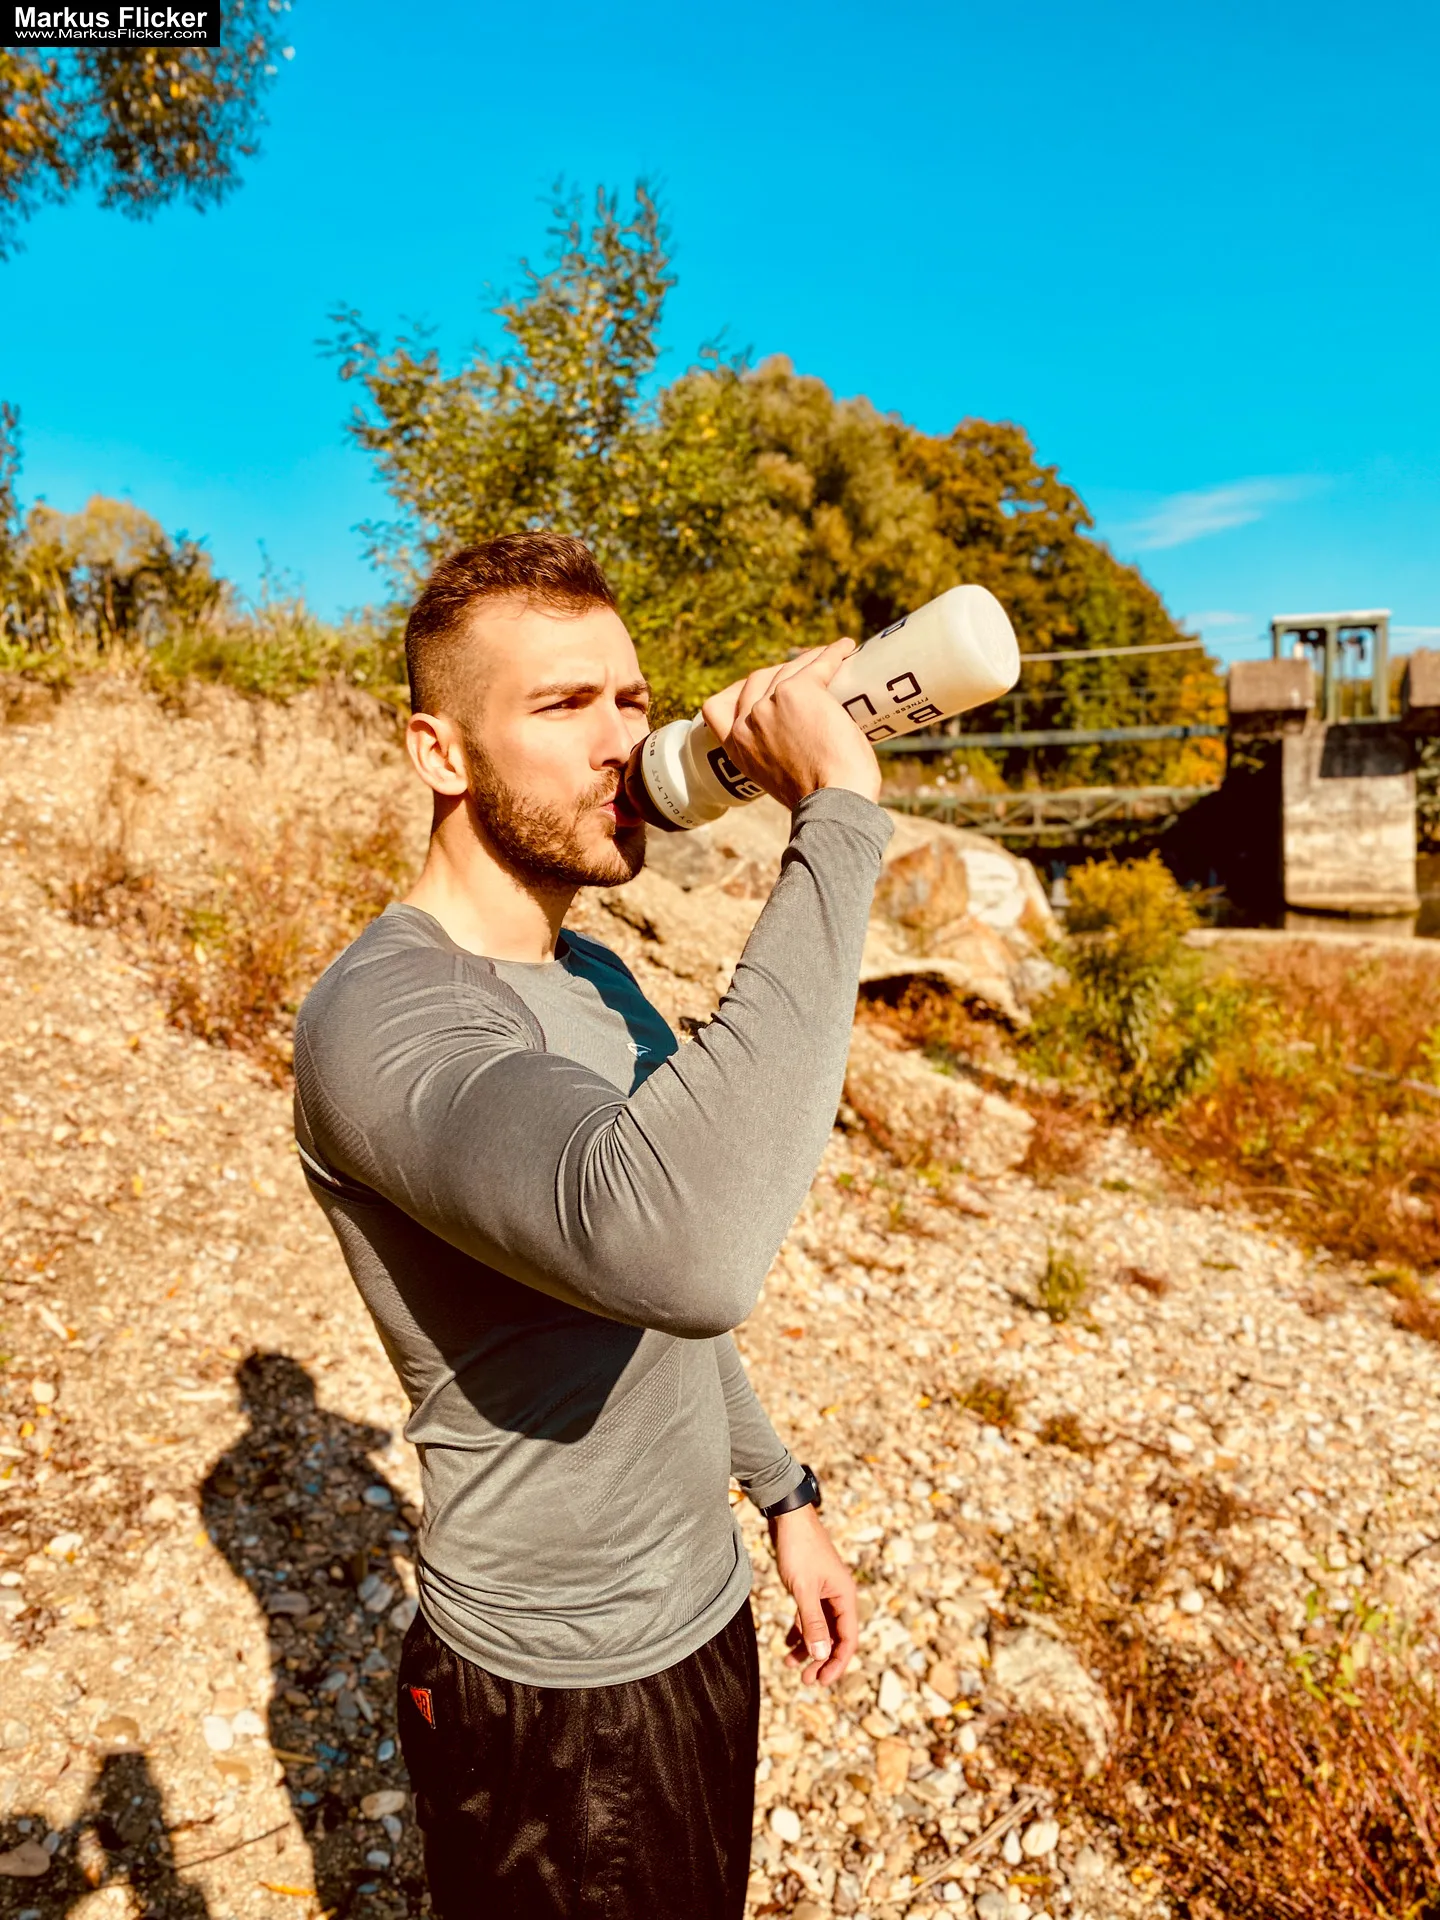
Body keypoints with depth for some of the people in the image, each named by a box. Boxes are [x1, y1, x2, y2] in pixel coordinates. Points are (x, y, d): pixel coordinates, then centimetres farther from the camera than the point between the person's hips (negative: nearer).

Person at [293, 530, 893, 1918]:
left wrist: (782, 1494, 14)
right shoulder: (379, 1017, -28)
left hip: (706, 1619, 8)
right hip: (556, 1699, -7)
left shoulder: (597, 980, 1)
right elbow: (678, 1252, -48)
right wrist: (837, 819, -42)